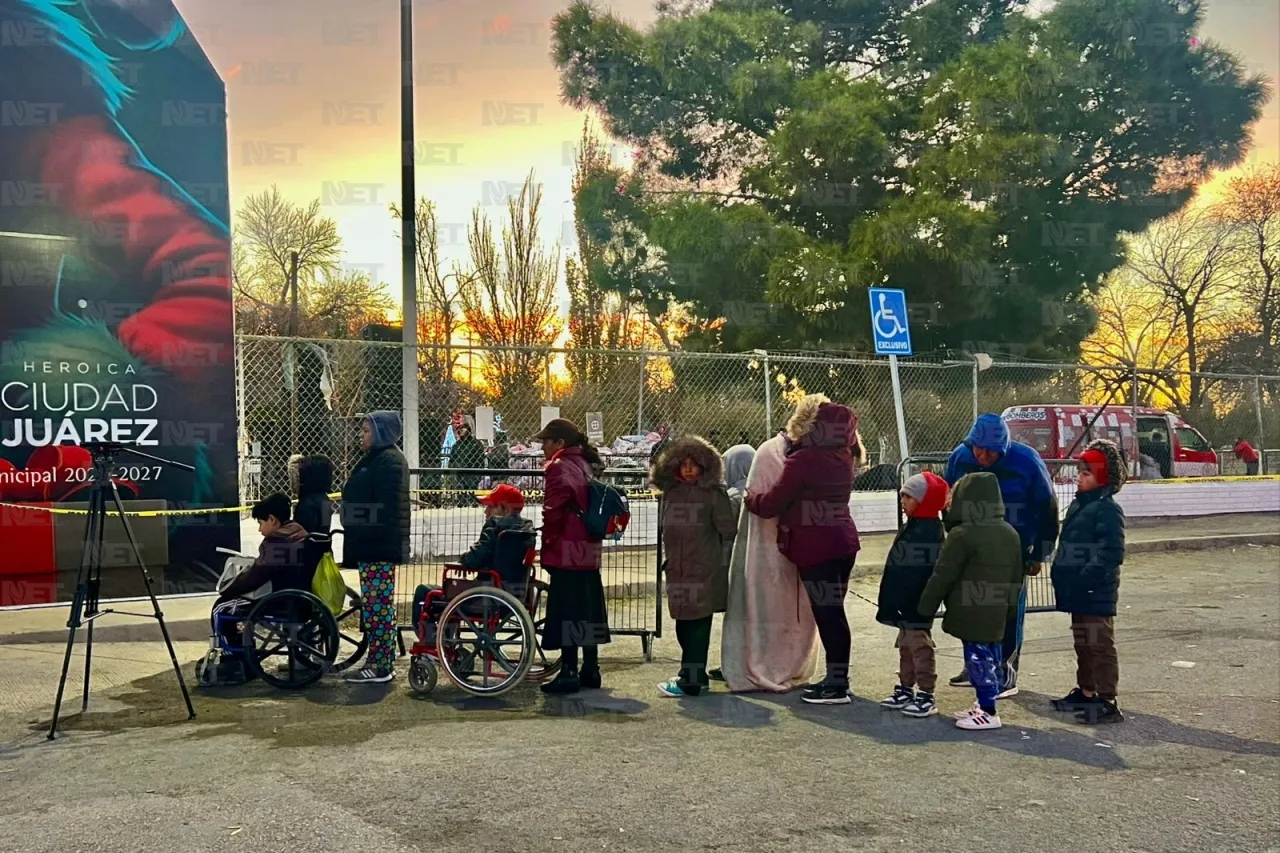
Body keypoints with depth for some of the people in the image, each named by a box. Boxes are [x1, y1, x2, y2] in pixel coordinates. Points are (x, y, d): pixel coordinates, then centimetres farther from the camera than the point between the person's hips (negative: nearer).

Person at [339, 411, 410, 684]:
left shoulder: (389, 460, -13)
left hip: (380, 548, -11)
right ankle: (380, 662, 20)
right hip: (371, 547, 11)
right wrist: (357, 540, 23)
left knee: (379, 606, -7)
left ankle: (380, 666, -2)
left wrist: (366, 538, -23)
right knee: (378, 605, 13)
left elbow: (387, 507, -21)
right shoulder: (374, 458, 19)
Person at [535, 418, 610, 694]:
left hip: (565, 552, -9)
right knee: (588, 609, 13)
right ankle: (590, 670, 21)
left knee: (565, 611, -3)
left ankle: (569, 673, -1)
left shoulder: (559, 467, -12)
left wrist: (548, 540, -4)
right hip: (589, 550, 9)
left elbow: (553, 511, -16)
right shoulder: (586, 465, 14)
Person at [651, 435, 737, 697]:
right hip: (677, 571, 6)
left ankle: (690, 682, 2)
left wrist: (724, 561, -1)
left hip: (704, 571, -6)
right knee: (683, 627, 11)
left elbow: (728, 530, -4)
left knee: (697, 628, -3)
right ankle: (697, 677, 23)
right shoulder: (671, 492, 11)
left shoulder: (713, 493, -6)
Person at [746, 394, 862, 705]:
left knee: (827, 613, -3)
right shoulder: (842, 459, 7)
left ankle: (837, 686, 2)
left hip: (815, 548, -8)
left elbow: (772, 503, -12)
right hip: (843, 543, 8)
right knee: (833, 612, 15)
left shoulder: (802, 460, -16)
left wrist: (750, 498, 10)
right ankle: (837, 678, 23)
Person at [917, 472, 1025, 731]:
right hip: (996, 613, 8)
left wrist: (925, 607, -2)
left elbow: (942, 576, -12)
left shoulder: (961, 535, -15)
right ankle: (984, 706, 25)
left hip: (970, 613, -8)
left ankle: (988, 712, 3)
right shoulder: (1011, 534, 8)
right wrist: (1010, 607, 25)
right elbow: (1016, 578, 15)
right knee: (991, 656, 15)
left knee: (978, 658, -2)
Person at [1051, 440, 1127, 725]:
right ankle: (1085, 691, 31)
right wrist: (1059, 573, 12)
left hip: (1097, 593, -9)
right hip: (1077, 592, 10)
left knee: (1101, 646, -3)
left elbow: (1111, 553, -21)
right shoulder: (1078, 505, 14)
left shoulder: (1107, 509, -15)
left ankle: (1107, 701, 3)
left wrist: (1088, 577, -25)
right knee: (1082, 644, 19)